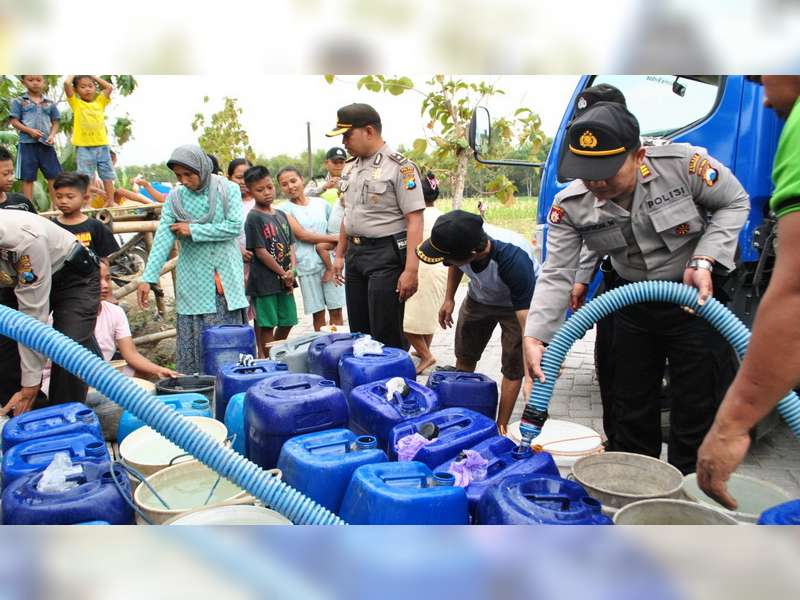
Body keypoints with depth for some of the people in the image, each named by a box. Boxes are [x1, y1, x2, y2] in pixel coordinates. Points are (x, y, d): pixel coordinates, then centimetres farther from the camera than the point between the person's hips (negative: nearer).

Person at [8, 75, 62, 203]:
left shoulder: (50, 103, 12)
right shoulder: (18, 102, 5)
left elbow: (56, 122, 12)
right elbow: (14, 121, 0)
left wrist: (52, 135, -7)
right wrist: (30, 131, -16)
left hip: (46, 144, 2)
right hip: (27, 144, -2)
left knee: (54, 175, 1)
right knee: (28, 177, 0)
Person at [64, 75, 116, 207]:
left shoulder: (100, 102, 13)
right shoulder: (76, 103, 4)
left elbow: (110, 87, 7)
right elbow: (67, 83, -7)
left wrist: (94, 76, 15)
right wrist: (73, 75, 11)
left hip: (102, 145, 3)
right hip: (84, 147, -3)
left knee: (107, 174, 7)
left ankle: (110, 201, 13)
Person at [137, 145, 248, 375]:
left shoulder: (229, 190, 0)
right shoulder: (175, 198, 2)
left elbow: (234, 227, -10)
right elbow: (163, 237, -6)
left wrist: (193, 230, -10)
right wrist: (148, 277, -16)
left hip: (227, 278, 0)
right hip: (194, 282, 0)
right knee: (194, 342, 1)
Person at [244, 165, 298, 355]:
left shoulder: (281, 215, 11)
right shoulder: (254, 218, -11)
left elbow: (290, 245, 11)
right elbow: (260, 252, -14)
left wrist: (292, 270, -6)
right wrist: (284, 274, -10)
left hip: (285, 280, 7)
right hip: (264, 281, -7)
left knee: (287, 322, 15)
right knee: (266, 325, 1)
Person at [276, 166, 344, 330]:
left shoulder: (321, 203, 9)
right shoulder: (285, 209, 1)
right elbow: (301, 234, -8)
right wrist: (334, 238, -7)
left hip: (329, 262, 2)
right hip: (307, 266, -2)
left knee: (336, 311, 3)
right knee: (318, 313, 4)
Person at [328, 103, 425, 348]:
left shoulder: (399, 167, -11)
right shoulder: (353, 169, 13)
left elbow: (415, 221, -16)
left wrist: (411, 270, -22)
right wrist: (340, 255, 20)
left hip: (386, 255, -8)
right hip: (355, 254, 8)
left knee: (386, 336, -3)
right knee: (358, 332, 14)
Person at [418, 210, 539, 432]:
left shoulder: (514, 259, -45)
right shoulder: (459, 240, -30)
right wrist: (449, 299, -5)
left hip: (518, 303, -5)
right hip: (479, 298, 6)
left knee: (513, 367, -10)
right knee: (464, 357, 14)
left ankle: (501, 428, 5)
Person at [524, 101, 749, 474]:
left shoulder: (683, 164, -25)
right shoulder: (569, 205, -17)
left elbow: (734, 203, -7)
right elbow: (556, 275, -15)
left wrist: (704, 261, -21)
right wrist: (535, 337, -26)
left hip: (699, 296, -2)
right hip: (632, 304, 3)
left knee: (700, 406, 4)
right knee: (631, 405, 13)